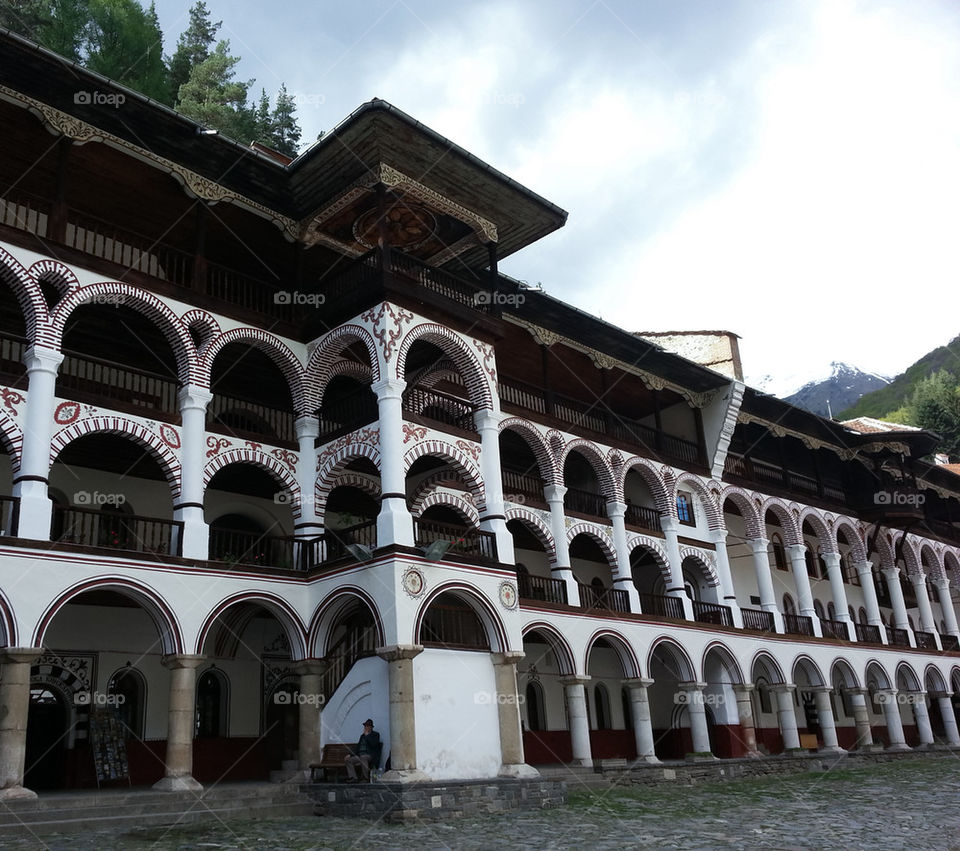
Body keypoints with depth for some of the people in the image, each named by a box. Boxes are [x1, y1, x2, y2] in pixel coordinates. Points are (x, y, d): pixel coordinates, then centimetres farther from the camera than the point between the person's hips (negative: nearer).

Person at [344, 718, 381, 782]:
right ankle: (353, 778, -15)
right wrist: (351, 754, 5)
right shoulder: (362, 735, 24)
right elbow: (358, 746, 20)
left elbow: (373, 744, -13)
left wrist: (367, 735, -7)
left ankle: (366, 778, -31)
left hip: (370, 755, -7)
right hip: (360, 756, 7)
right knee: (348, 759, -10)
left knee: (363, 757, -38)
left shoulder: (375, 735, 5)